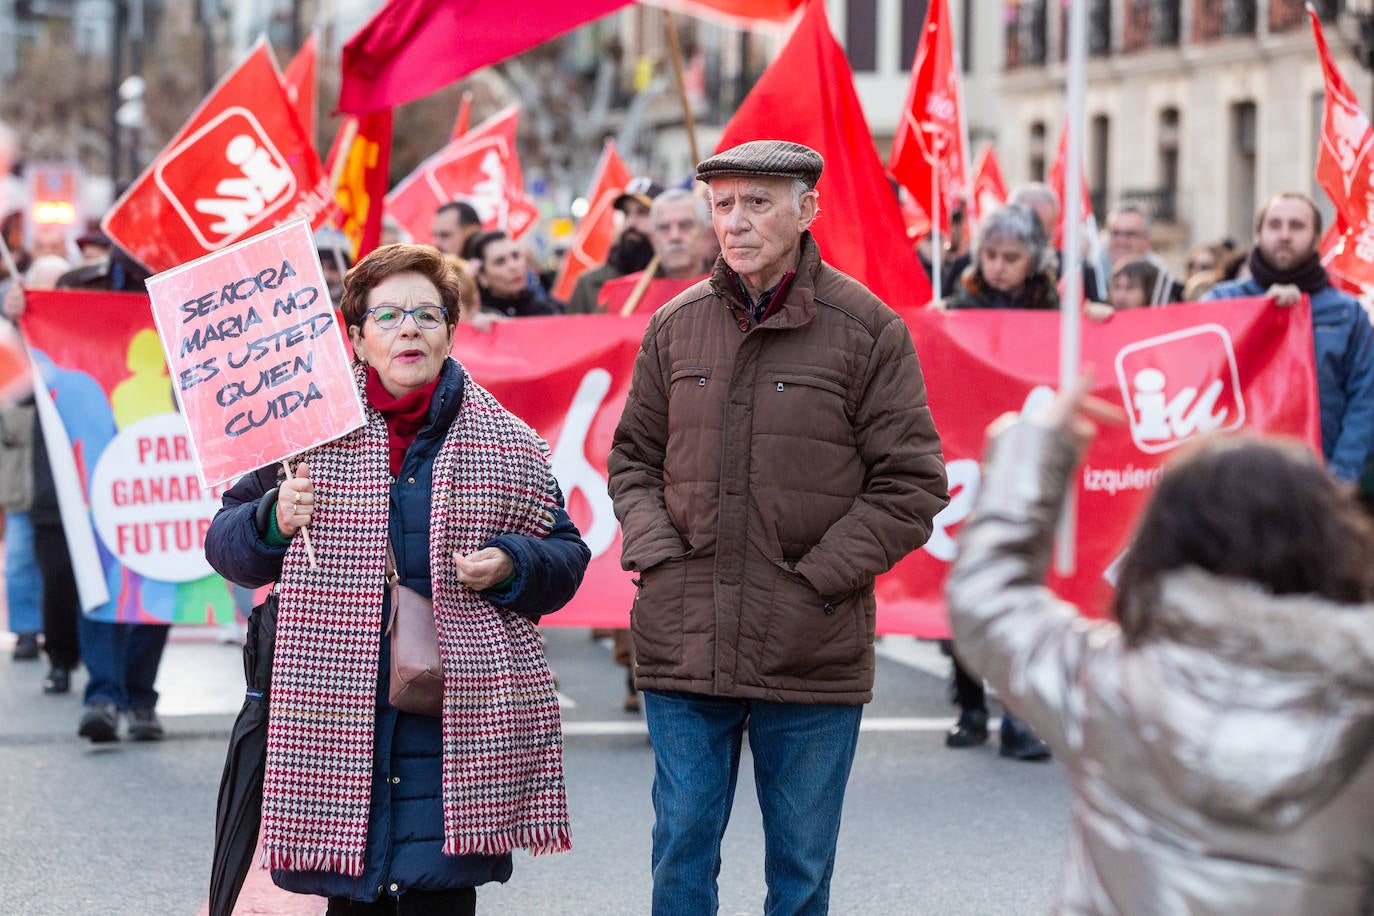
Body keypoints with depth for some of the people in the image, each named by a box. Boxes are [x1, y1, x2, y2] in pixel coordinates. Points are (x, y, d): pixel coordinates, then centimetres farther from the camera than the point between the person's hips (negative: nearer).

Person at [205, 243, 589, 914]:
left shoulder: (508, 442, 8)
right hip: (335, 707, 0)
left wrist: (511, 567, -5)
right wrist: (273, 520, -9)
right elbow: (225, 544, 11)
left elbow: (566, 553, 15)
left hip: (457, 713, 0)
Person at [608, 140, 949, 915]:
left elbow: (912, 482, -4)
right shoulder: (676, 326, 7)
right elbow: (635, 458, 16)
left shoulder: (867, 330, -4)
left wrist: (821, 576, -11)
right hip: (685, 647, 3)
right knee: (682, 854, 7)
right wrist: (653, 553, -1)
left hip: (812, 657, -2)